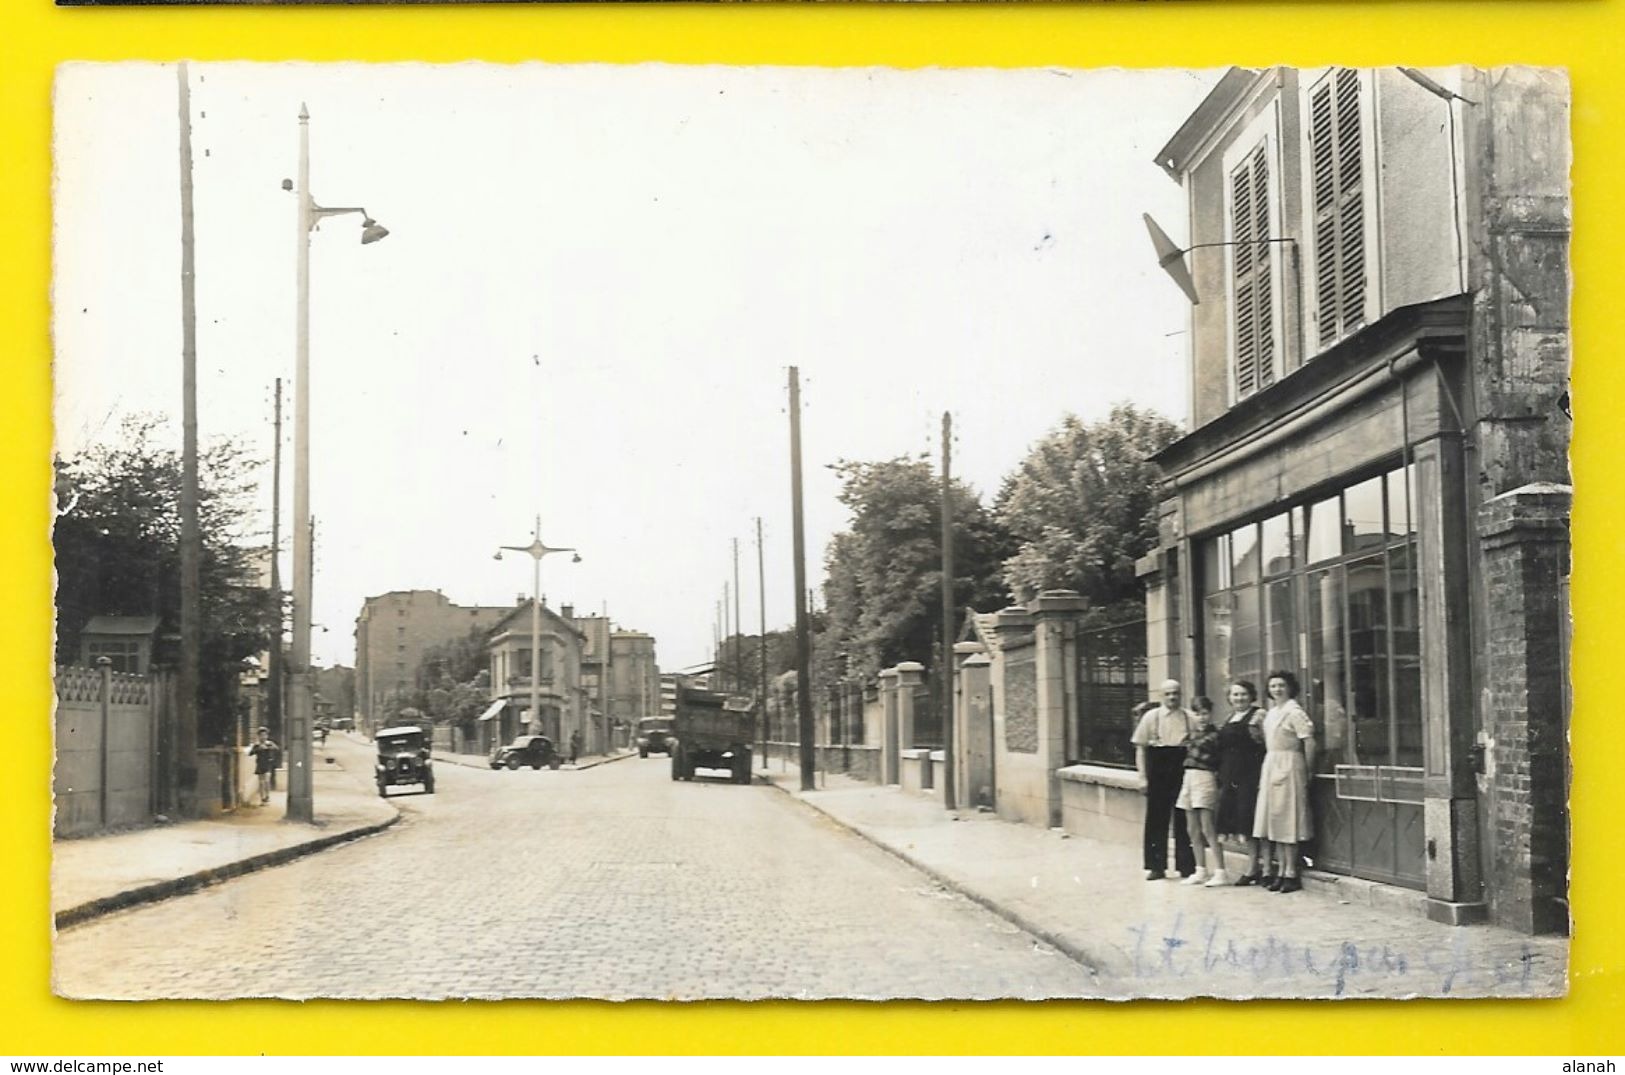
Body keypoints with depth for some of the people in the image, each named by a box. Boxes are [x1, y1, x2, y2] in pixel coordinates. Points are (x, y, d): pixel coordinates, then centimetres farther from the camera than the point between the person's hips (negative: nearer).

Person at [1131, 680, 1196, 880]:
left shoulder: (1189, 718, 4)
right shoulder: (1151, 717, 4)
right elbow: (1140, 748, 4)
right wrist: (1143, 777, -1)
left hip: (1182, 771, 0)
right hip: (1158, 772, 0)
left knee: (1183, 818, 3)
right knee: (1156, 819, 3)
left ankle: (1185, 865, 12)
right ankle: (1156, 866, 12)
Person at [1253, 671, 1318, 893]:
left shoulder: (1294, 712, -11)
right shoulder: (1271, 713, 14)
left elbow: (1309, 742, -15)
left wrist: (1308, 770, -10)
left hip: (1289, 766, -8)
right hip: (1270, 766, 8)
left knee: (1287, 822, -6)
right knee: (1274, 822, 8)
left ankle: (1291, 874, -1)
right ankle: (1281, 872, 13)